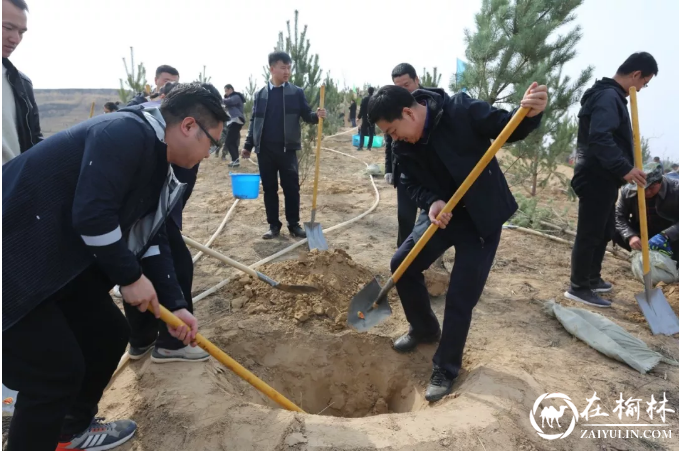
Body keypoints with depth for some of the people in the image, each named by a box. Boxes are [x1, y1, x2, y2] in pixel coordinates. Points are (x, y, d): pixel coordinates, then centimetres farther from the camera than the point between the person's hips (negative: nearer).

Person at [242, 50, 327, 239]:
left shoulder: (296, 92, 4)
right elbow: (254, 120, 11)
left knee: (291, 187, 3)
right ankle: (273, 225, 17)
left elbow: (306, 116, 2)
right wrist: (248, 145, 6)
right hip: (265, 150, 2)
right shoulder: (260, 94, 8)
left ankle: (294, 225, 14)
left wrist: (317, 115, -20)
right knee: (269, 188, 7)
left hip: (287, 149, -1)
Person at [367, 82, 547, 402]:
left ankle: (445, 369, 15)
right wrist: (431, 203, -21)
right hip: (440, 211, 6)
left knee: (460, 297, -5)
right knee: (402, 264, 6)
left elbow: (508, 128, -17)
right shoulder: (403, 147, -6)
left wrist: (530, 114, -40)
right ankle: (425, 328, 31)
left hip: (482, 215, -6)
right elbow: (413, 184, 1)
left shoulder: (460, 110, -22)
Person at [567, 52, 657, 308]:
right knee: (590, 234, -4)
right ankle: (578, 287, 5)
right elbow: (600, 138, -29)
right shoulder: (609, 96, -15)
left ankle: (592, 279, 30)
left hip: (602, 177, 11)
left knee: (605, 232, 18)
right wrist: (625, 169, -31)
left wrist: (624, 169, 22)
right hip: (597, 178, -11)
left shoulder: (610, 95, 19)